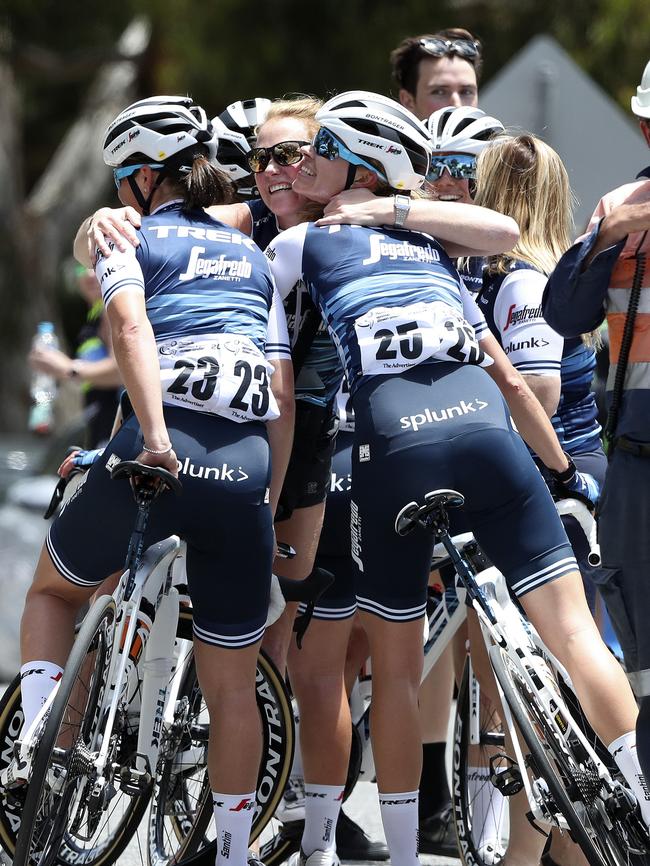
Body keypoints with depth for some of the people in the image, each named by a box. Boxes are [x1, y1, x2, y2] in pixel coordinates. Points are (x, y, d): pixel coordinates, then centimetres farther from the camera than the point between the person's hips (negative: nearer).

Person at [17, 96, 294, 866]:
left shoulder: (129, 240, 9)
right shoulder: (253, 257, 23)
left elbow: (129, 320, -14)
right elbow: (284, 394, 17)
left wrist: (156, 438, -24)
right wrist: (269, 501, 20)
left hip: (161, 456, -3)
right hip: (247, 465, 3)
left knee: (52, 588, 25)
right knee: (232, 686, 13)